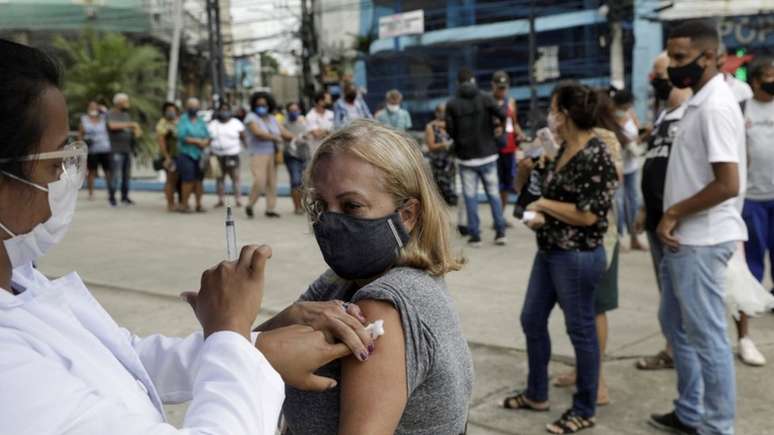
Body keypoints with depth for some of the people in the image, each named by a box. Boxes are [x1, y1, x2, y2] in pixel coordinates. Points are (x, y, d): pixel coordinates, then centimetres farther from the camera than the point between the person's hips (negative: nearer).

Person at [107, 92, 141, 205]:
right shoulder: (111, 114, -4)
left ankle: (125, 197, 17)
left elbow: (132, 129, 25)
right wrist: (129, 124, -21)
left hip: (127, 149, 7)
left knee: (127, 175, 8)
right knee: (115, 174, -9)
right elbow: (112, 125, -24)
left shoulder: (126, 115, 19)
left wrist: (137, 132, 1)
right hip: (116, 150, -7)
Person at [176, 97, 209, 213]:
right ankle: (184, 204, 1)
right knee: (189, 181, -11)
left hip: (199, 155, 4)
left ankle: (199, 204, 10)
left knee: (199, 180, 2)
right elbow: (182, 136, -11)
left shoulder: (201, 121, 14)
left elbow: (208, 137, 8)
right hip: (186, 155, -4)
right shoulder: (183, 120, 1)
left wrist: (204, 143, -13)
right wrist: (197, 141, -9)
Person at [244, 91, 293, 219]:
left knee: (272, 182, 2)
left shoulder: (272, 119, 17)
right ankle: (250, 205, 2)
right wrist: (275, 137, -17)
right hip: (258, 154, -6)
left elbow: (285, 133, 12)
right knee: (259, 181, -16)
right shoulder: (251, 118, -1)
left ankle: (270, 209, 8)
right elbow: (258, 133, -16)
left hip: (272, 154, 6)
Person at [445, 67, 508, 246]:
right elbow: (502, 116, -15)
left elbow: (450, 130, -7)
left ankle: (475, 235, 5)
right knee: (493, 193, 10)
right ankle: (500, 232, 11)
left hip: (465, 157, -1)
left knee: (470, 196, 5)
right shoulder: (485, 98, -4)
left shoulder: (452, 104, -4)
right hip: (487, 154, 1)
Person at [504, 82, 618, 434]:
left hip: (577, 256, -9)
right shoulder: (565, 149, 8)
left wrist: (543, 205, -12)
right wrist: (541, 217, 0)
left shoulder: (595, 155, -19)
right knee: (532, 320, 17)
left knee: (580, 330, 5)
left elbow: (588, 214, -23)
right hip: (549, 251, 9)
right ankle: (536, 394, 34)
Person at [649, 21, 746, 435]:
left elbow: (729, 185, -24)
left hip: (700, 242, -10)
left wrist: (674, 213, -13)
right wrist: (671, 218, 11)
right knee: (675, 324, 19)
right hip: (683, 238, 10)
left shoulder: (715, 107, -19)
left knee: (707, 337, 1)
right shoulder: (698, 103, 12)